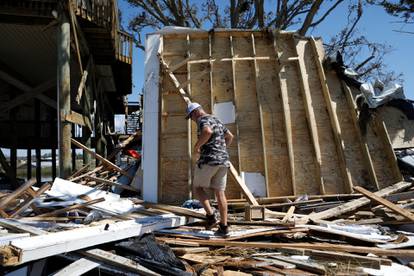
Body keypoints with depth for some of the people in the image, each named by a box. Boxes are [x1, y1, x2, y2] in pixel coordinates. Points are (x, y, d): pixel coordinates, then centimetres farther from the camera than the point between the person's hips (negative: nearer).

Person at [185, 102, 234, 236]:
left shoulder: (203, 120, -5)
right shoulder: (217, 120, 22)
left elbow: (208, 132, -28)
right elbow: (230, 137, 31)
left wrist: (196, 146, -15)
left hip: (209, 159, -8)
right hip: (223, 161, 8)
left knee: (197, 187, 10)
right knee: (220, 193, 8)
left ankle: (211, 216, -3)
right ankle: (224, 227, 8)